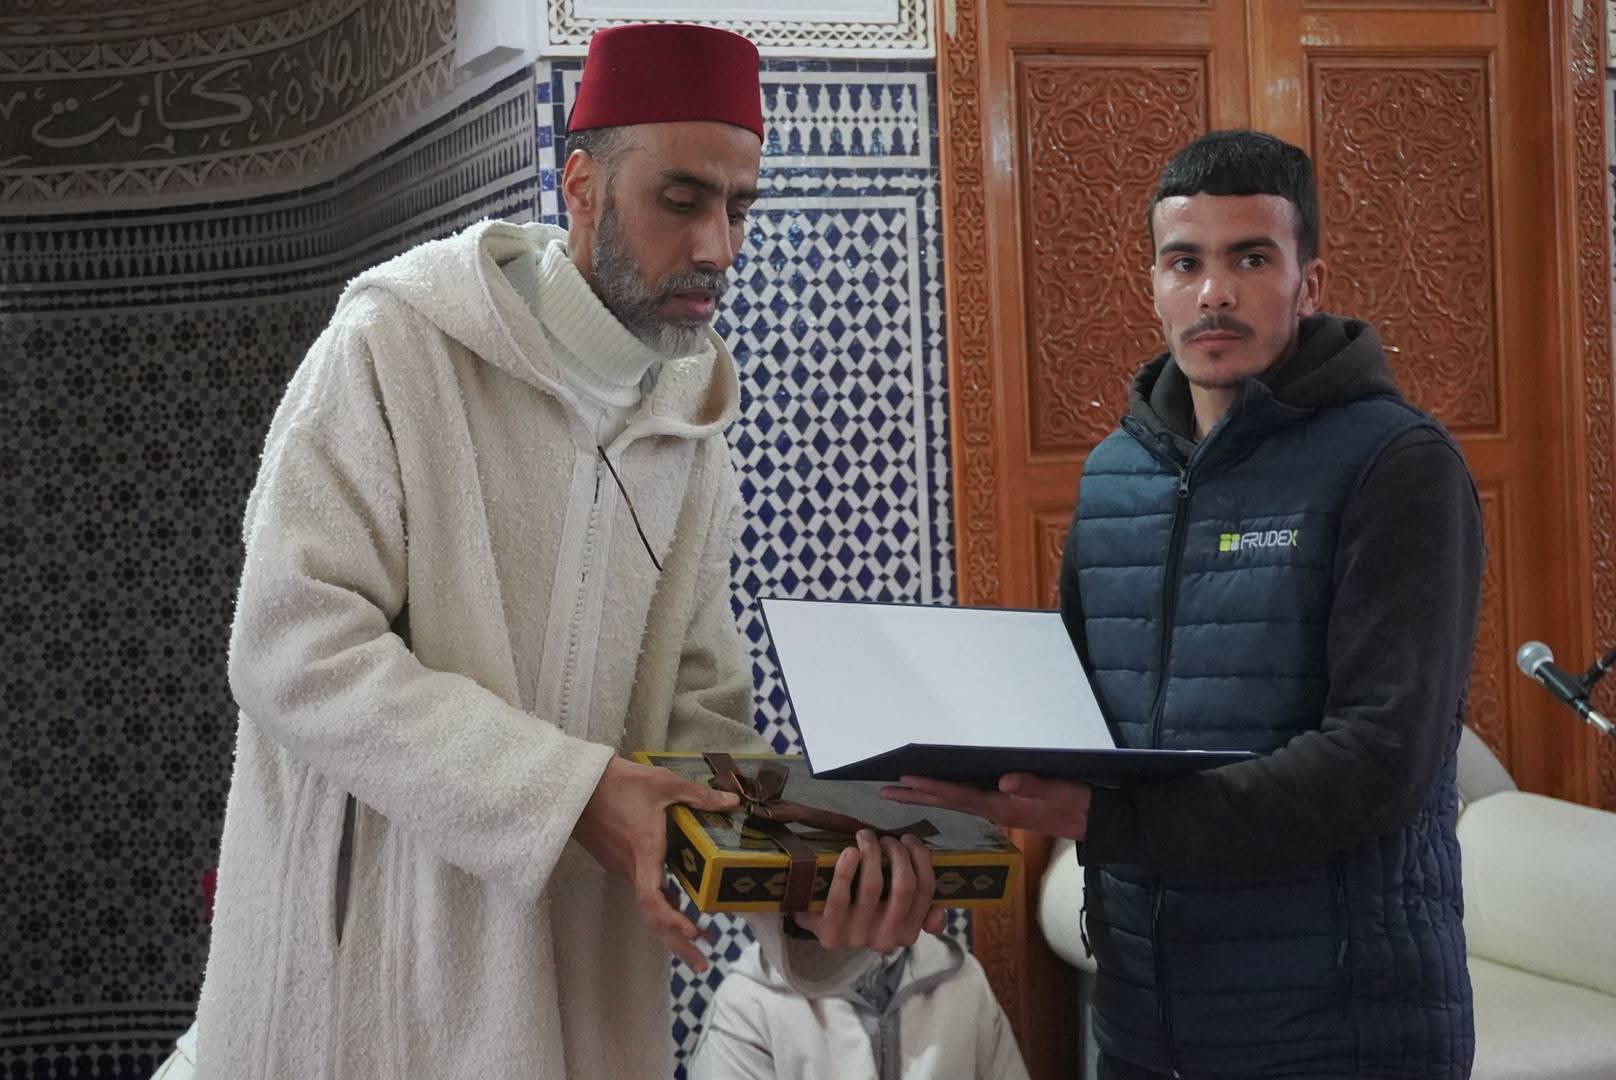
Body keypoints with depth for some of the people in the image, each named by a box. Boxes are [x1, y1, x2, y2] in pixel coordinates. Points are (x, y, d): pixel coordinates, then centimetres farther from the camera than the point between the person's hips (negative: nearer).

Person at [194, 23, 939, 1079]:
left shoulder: (696, 437, 6)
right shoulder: (399, 348, -12)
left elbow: (701, 720, 5)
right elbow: (293, 650, -19)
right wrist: (570, 788, -26)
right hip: (368, 966, -5)